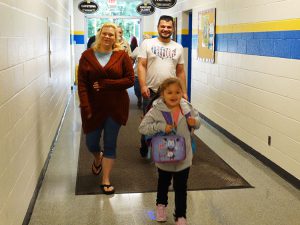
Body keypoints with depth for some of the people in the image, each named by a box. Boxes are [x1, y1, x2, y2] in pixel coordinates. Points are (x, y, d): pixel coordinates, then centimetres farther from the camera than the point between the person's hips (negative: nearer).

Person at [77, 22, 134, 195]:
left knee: (110, 144, 5)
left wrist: (104, 84, -15)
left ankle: (106, 180, 19)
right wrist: (85, 107, -14)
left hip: (116, 107, -1)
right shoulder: (87, 55, -1)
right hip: (93, 107, 1)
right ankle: (98, 159, 48)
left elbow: (130, 80, -9)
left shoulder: (122, 56, -4)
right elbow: (82, 83, -5)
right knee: (91, 143, 12)